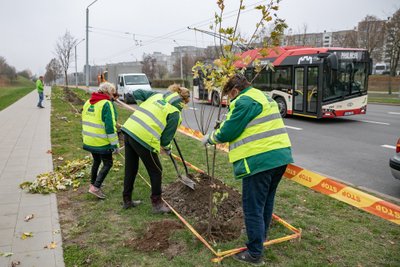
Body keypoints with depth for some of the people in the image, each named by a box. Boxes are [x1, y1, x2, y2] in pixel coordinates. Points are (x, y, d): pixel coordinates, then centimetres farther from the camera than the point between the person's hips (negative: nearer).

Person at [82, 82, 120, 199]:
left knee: (96, 161, 24)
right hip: (101, 142, -8)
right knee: (107, 164, 5)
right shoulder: (107, 104, -16)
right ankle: (96, 187, -1)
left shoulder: (88, 102, 10)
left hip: (89, 141, 8)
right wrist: (115, 144, -16)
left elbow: (85, 122, 19)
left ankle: (92, 184, 34)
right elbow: (110, 126, -21)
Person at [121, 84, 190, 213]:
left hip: (129, 130, 7)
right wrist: (167, 149, 18)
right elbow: (166, 136, -1)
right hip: (144, 139, -7)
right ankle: (157, 204, 21)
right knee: (156, 171, 12)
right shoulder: (175, 113, -3)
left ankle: (127, 200, 35)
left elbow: (137, 93, 17)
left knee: (130, 169, 20)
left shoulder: (157, 95, 15)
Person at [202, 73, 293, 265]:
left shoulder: (244, 101, -11)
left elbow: (227, 132, -11)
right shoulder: (263, 97, 20)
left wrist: (210, 138, 7)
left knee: (252, 207, 0)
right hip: (280, 156, 10)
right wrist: (221, 131, 20)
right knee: (266, 200, 25)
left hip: (260, 160, -10)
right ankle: (261, 234, 44)